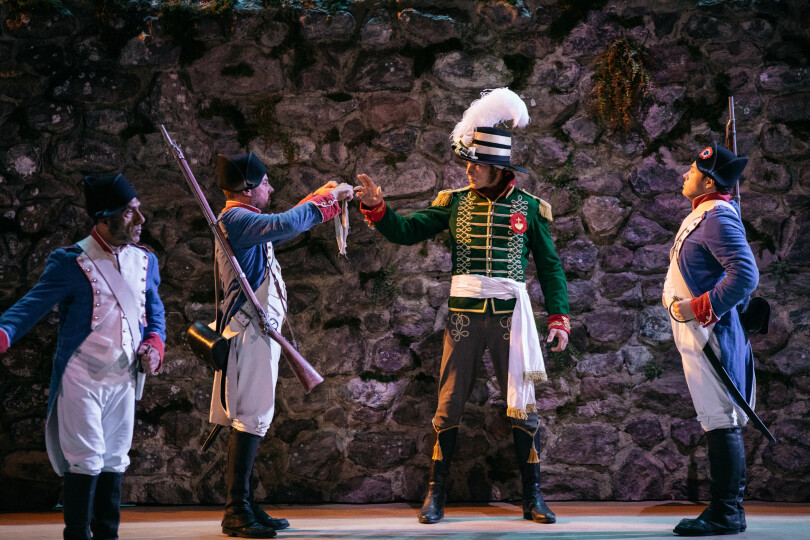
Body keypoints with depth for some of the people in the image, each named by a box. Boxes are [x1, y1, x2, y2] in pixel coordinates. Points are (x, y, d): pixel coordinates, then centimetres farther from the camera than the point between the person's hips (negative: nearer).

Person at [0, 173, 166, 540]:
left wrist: (155, 345, -2)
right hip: (82, 381, -6)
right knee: (86, 462, -6)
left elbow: (155, 311, 18)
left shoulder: (144, 261, 7)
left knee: (114, 463, 12)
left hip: (124, 381, 6)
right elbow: (32, 306, -16)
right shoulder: (70, 263, -12)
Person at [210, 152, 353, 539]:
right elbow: (286, 224, -30)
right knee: (250, 421, -10)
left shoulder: (246, 221, 18)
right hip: (249, 331, -11)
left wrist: (328, 200, 25)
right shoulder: (236, 219, -14)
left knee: (249, 421, 12)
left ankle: (241, 506, 17)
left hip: (259, 332, 11)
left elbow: (285, 227, 33)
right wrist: (322, 199, -15)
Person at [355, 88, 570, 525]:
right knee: (448, 405, 3)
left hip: (510, 316, -1)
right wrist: (376, 207, -14)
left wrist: (559, 316, 0)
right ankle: (435, 496, 13)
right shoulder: (454, 202, 6)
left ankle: (533, 497, 12)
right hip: (464, 316, 1)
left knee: (521, 406, 3)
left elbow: (550, 265, 7)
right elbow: (406, 232, 3)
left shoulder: (529, 207, 3)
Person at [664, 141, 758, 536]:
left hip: (709, 333, -11)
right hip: (698, 332, 11)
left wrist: (699, 307, -22)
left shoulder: (717, 217, -14)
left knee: (720, 422, -7)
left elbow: (745, 275, -24)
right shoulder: (703, 215, 17)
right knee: (720, 424, 12)